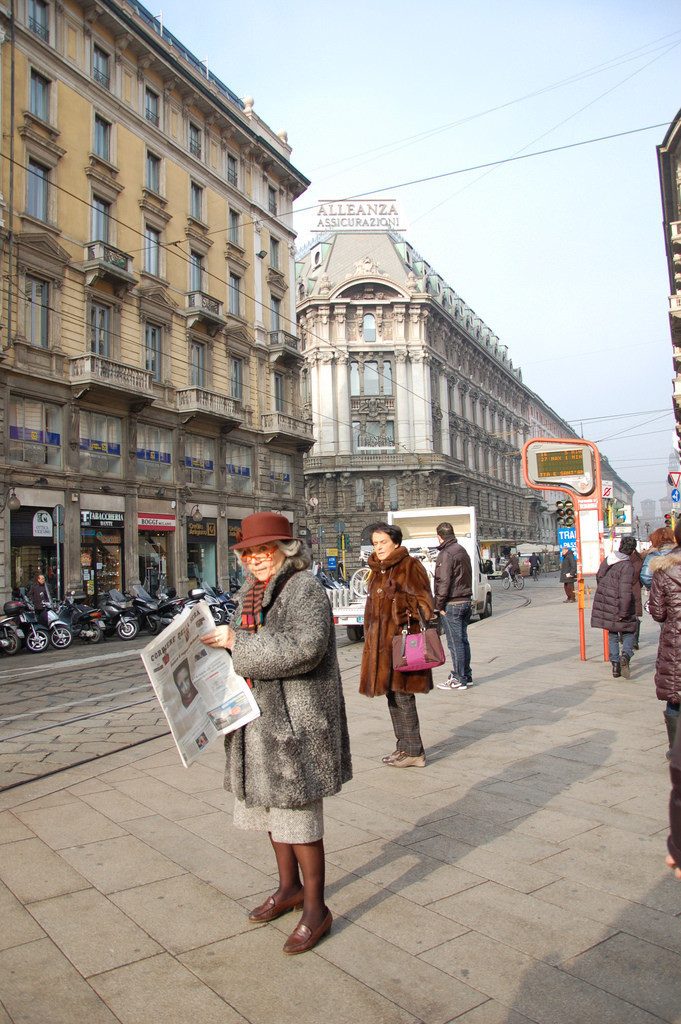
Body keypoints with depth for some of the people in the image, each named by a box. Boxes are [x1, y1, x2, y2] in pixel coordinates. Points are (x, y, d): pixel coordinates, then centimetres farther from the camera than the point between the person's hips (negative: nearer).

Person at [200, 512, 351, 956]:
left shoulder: (305, 590, -15)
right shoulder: (251, 593, 12)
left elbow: (303, 649, -28)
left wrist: (238, 643, -23)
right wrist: (223, 644, 4)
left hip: (296, 720, -9)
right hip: (259, 718, 9)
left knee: (298, 814, 0)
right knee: (270, 806, 19)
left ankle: (316, 909, 18)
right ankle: (290, 888, 39)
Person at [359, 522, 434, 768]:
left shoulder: (409, 566, -8)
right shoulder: (377, 570, 16)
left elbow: (423, 603, -11)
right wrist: (371, 640, 21)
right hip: (381, 642, 8)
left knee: (402, 696, -5)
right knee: (392, 695, 13)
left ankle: (413, 752, 6)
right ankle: (403, 746, 24)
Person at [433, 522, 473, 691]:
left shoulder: (446, 554, -14)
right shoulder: (462, 550, 14)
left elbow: (444, 582, -19)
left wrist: (439, 604, -12)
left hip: (452, 604, -9)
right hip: (465, 601, 9)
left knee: (455, 642, -3)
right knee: (463, 640, 15)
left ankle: (458, 680, 2)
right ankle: (466, 676, 21)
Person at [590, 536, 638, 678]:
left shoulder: (606, 560, 5)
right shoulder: (627, 566, -17)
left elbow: (598, 578, 16)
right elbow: (626, 591, -21)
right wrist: (623, 612, -19)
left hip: (604, 603, 6)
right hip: (618, 606, -6)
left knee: (612, 635, 14)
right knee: (629, 633, 8)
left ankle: (615, 664, 9)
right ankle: (626, 654, -16)